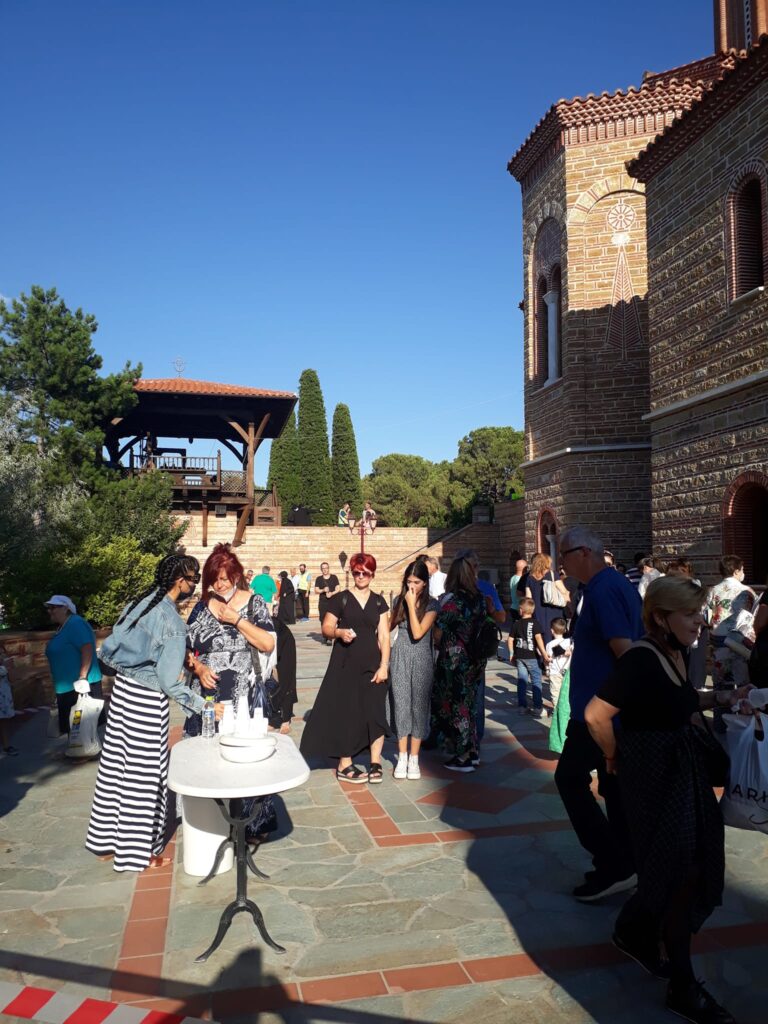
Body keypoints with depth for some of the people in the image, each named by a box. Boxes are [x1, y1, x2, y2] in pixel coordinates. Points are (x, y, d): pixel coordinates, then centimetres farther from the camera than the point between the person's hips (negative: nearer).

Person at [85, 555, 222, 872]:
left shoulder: (140, 602, 1)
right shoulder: (172, 622, -21)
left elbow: (108, 651, 7)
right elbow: (170, 682, -22)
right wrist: (205, 706, -16)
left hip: (122, 690, 8)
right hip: (147, 701, -8)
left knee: (117, 766, 18)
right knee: (144, 775, 6)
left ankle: (106, 839, 34)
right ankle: (140, 852, 21)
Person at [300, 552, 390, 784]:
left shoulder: (379, 602, 8)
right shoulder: (340, 599, 0)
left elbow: (384, 635, 4)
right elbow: (326, 628, 0)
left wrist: (384, 665, -4)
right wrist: (339, 632, -21)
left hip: (372, 665, 3)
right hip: (345, 665, -2)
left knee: (375, 712, 1)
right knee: (346, 712, 0)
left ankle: (375, 763, 12)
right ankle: (344, 765, 9)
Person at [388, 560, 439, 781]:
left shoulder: (431, 604, -6)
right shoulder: (399, 600, 4)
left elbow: (417, 633, -17)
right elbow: (389, 628, 18)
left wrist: (412, 605, -16)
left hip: (420, 661, -2)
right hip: (399, 659, 2)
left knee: (418, 706, 4)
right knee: (400, 705, 3)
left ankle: (414, 759, 13)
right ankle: (402, 757, 12)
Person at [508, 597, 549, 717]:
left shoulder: (516, 624, 2)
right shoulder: (534, 623, -9)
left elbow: (510, 639, 5)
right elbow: (538, 638, -18)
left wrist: (511, 654, 17)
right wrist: (544, 654, -16)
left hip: (519, 656, 4)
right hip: (532, 656, -4)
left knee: (522, 680, 11)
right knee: (536, 681, 3)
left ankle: (522, 706, 13)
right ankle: (537, 708, 2)